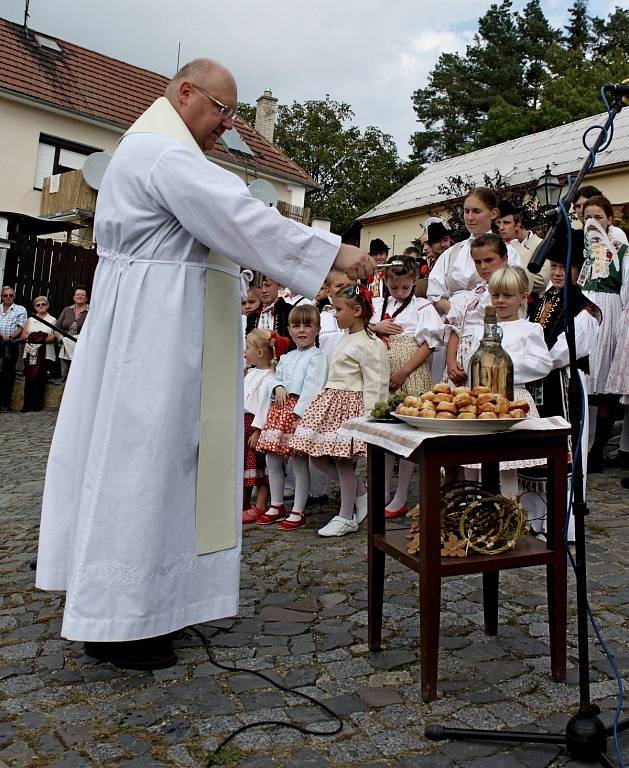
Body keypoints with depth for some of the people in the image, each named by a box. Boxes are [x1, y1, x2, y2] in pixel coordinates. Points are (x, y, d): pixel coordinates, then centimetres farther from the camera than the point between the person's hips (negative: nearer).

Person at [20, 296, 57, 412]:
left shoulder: (52, 320, 10)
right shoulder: (30, 320, 21)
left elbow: (53, 337, -3)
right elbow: (23, 336, 9)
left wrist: (41, 338, -15)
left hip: (45, 354, -3)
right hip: (30, 352, 3)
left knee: (39, 378, -13)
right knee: (28, 378, -7)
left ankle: (37, 404, -6)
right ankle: (27, 404, -4)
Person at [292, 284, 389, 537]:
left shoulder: (366, 344, -13)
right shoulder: (346, 340, 17)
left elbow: (373, 382, -17)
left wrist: (368, 416, -20)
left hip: (350, 404, -10)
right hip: (331, 401, 10)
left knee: (342, 459, -3)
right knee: (317, 456, 9)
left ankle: (347, 517, 14)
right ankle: (362, 492, 24)